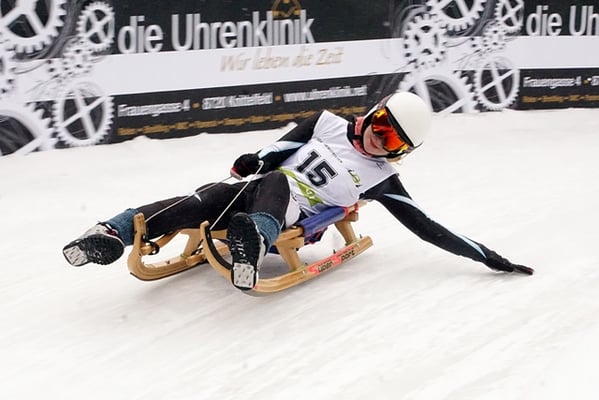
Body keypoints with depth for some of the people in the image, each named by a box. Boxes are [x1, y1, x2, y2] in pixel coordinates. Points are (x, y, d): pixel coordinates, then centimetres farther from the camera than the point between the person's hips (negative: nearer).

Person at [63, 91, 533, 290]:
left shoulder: (380, 180, 9)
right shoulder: (328, 124, 15)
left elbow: (426, 226, 8)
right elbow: (281, 148, 16)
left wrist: (486, 255, 5)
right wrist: (256, 159, -7)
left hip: (287, 221, -3)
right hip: (252, 191, 3)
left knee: (277, 186, -38)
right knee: (202, 201, -30)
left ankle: (252, 243, -69)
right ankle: (112, 234, -45)